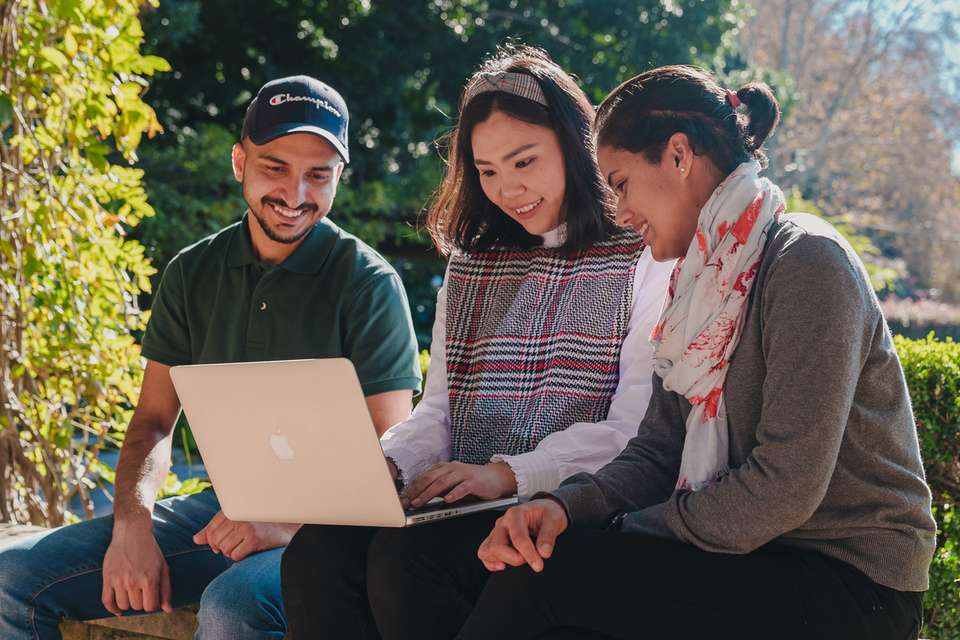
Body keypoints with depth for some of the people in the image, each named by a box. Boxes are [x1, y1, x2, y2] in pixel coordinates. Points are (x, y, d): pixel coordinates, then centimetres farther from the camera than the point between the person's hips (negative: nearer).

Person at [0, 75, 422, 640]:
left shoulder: (368, 282, -6)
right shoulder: (193, 273, 9)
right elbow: (155, 421, 9)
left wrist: (289, 524, -26)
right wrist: (131, 525, -11)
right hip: (220, 508, 5)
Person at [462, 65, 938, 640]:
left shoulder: (806, 262, -15)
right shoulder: (700, 281, 13)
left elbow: (784, 486, -21)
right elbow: (659, 452, 7)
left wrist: (625, 532, -14)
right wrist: (567, 505, -12)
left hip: (849, 583, -7)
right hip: (757, 563, 7)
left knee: (543, 578, -20)